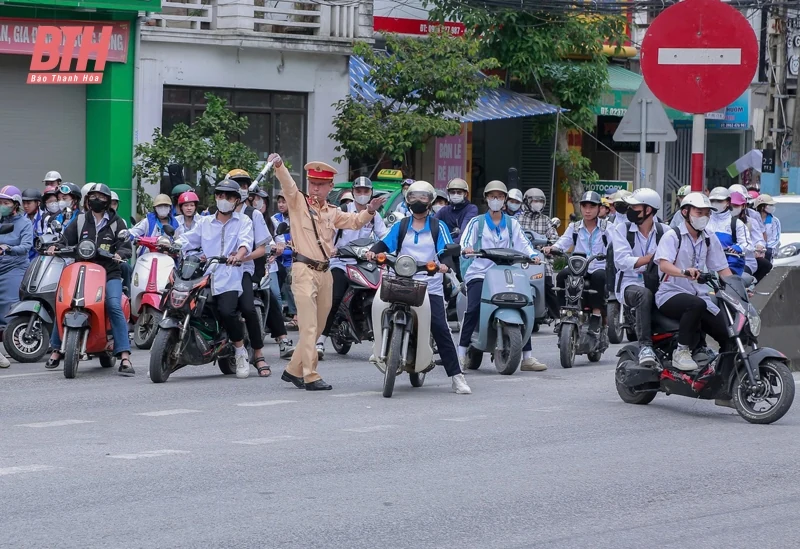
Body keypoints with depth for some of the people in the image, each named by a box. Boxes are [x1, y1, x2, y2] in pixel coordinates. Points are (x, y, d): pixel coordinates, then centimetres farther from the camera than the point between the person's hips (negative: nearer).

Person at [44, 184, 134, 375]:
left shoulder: (116, 223, 11)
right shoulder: (80, 220, 16)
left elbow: (126, 247, 4)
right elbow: (67, 238, 7)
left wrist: (119, 254, -19)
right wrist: (55, 246, -15)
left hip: (109, 273, -2)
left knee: (114, 306, -25)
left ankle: (125, 357, -29)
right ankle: (57, 349, 1)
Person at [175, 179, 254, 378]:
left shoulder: (243, 221, 12)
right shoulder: (204, 222, 23)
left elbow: (246, 241, -7)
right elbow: (188, 239, 12)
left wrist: (239, 254, -30)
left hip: (229, 278, -4)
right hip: (204, 277, 4)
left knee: (227, 311, -26)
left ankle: (240, 350, -7)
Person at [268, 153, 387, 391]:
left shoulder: (332, 212, 19)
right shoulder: (298, 202, 1)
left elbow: (355, 221, 19)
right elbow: (288, 185, -16)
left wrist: (369, 210, -1)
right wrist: (279, 166, -35)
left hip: (325, 273, 7)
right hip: (304, 270, -7)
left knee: (317, 327, 11)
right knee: (309, 326, -12)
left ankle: (294, 370, 24)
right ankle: (310, 376, -14)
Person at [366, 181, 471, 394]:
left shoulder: (438, 227, 8)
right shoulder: (400, 226, 15)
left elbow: (447, 249, -4)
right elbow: (386, 243, 5)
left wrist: (444, 263, -26)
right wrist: (374, 250, -17)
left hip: (430, 286, -2)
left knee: (440, 329, -11)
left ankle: (456, 376, -11)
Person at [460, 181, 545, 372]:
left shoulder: (512, 223, 17)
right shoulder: (477, 222, 10)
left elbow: (523, 243, 6)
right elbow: (465, 241, -4)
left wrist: (533, 255, -14)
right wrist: (466, 248, -27)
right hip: (479, 273, -3)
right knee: (473, 309, -25)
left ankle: (527, 357, 0)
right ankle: (461, 354, -24)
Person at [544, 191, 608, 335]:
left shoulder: (606, 227, 7)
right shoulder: (574, 227, 15)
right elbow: (564, 241, 0)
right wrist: (552, 248, -23)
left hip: (599, 267, -3)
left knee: (598, 276, -36)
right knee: (562, 276, -26)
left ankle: (596, 315, -29)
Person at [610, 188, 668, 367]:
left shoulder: (664, 231, 11)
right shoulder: (622, 229, 7)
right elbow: (622, 260, -8)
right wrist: (652, 257, -17)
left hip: (657, 284, 2)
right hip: (631, 283, -2)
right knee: (644, 295, -37)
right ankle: (645, 347, -38)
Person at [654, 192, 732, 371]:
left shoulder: (710, 239, 15)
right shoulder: (672, 236, -3)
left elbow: (722, 268, 12)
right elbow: (664, 264, -20)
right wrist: (685, 272, -41)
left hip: (700, 295, 6)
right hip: (671, 294, -6)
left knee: (728, 335, -9)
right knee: (696, 304, -39)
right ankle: (681, 352, -29)